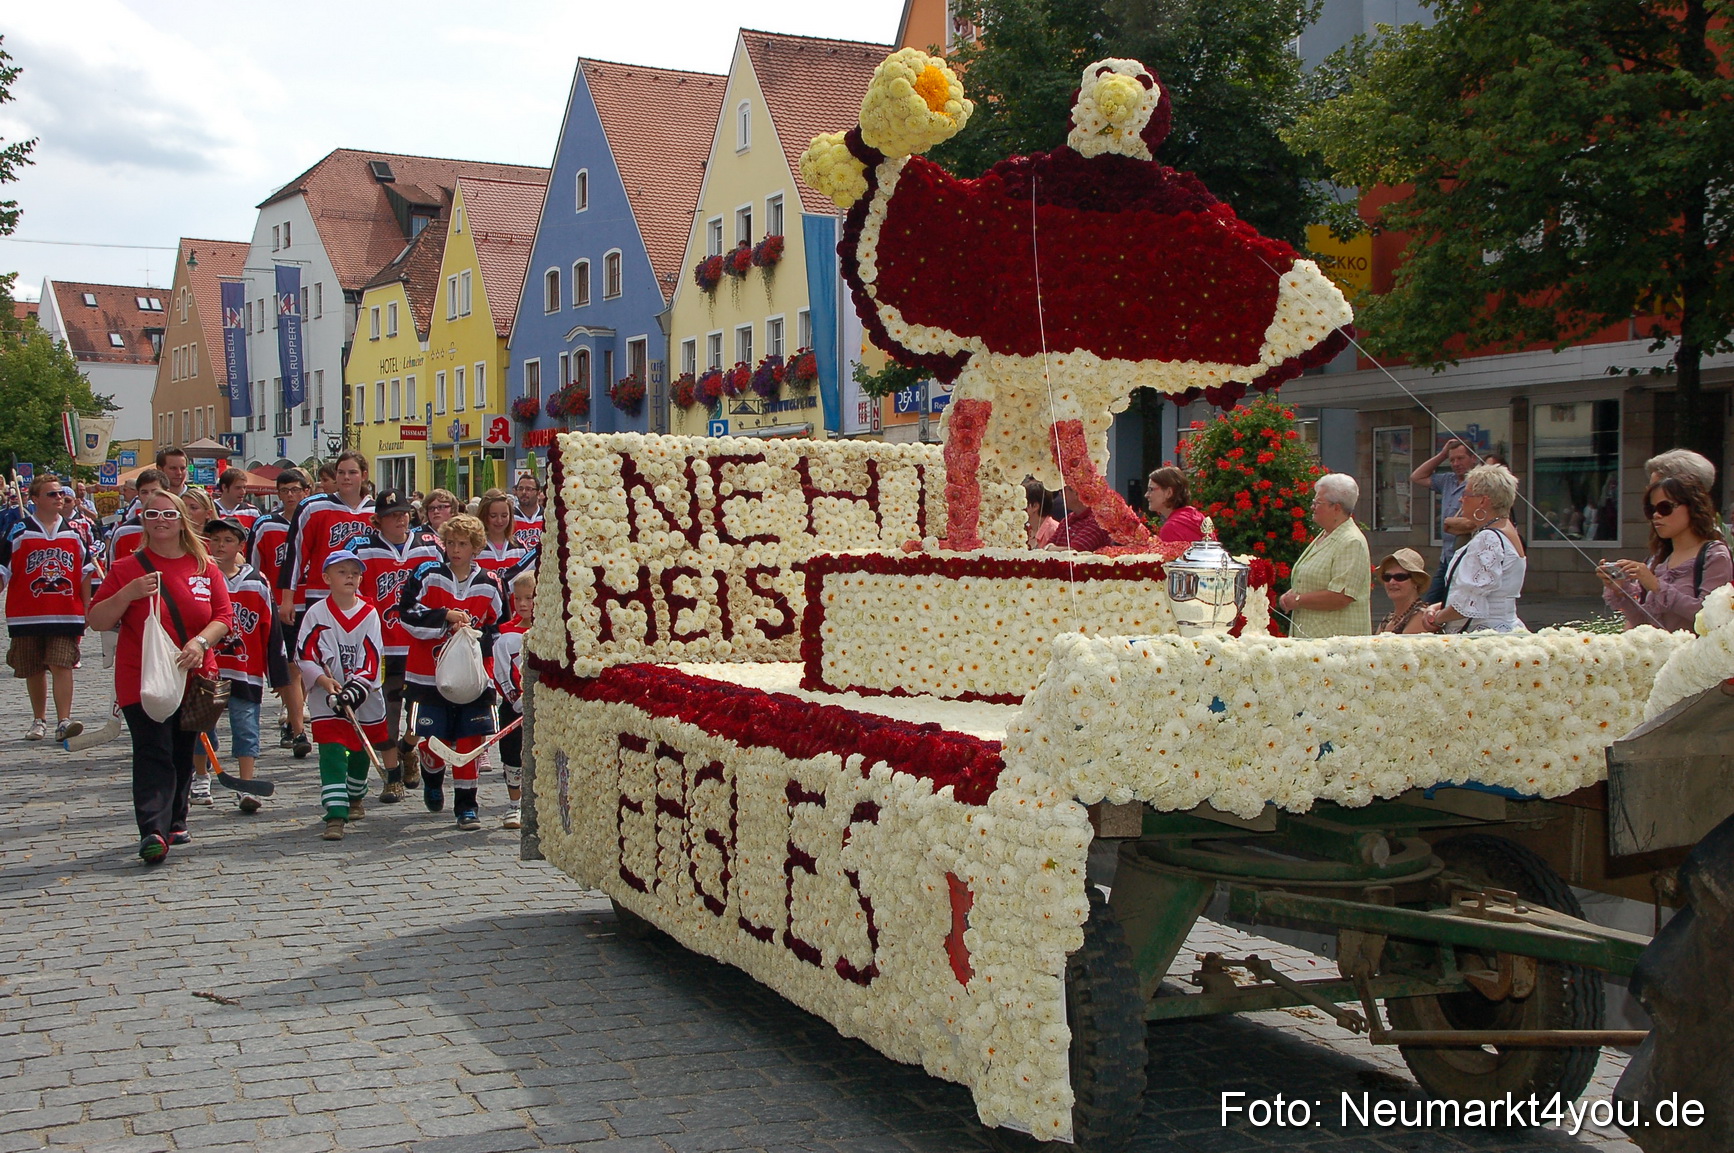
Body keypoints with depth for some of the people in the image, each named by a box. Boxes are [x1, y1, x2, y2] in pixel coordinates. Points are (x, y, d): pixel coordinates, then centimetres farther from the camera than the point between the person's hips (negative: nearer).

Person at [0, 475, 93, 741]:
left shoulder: (75, 532, 9)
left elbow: (85, 572, 16)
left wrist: (87, 608, 12)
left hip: (66, 614, 0)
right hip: (27, 616, 0)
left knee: (62, 665, -11)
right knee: (34, 670, 9)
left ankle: (63, 721, -15)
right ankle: (39, 721, 22)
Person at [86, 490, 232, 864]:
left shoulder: (204, 567, 7)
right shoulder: (126, 569, 1)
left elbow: (224, 616, 2)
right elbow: (96, 621, -2)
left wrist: (201, 641, -16)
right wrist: (127, 594, -18)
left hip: (193, 676, 3)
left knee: (183, 754, 11)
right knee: (153, 754, -13)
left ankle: (174, 822, 26)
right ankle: (153, 831, -21)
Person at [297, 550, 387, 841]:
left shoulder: (369, 614, -2)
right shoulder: (316, 613, -5)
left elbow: (372, 659, -7)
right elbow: (304, 655, -5)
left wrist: (355, 689, -20)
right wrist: (325, 681, -20)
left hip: (366, 698, 2)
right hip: (328, 699, -2)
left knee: (361, 753, 16)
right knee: (333, 754, -12)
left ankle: (354, 799, 41)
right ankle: (336, 816, -15)